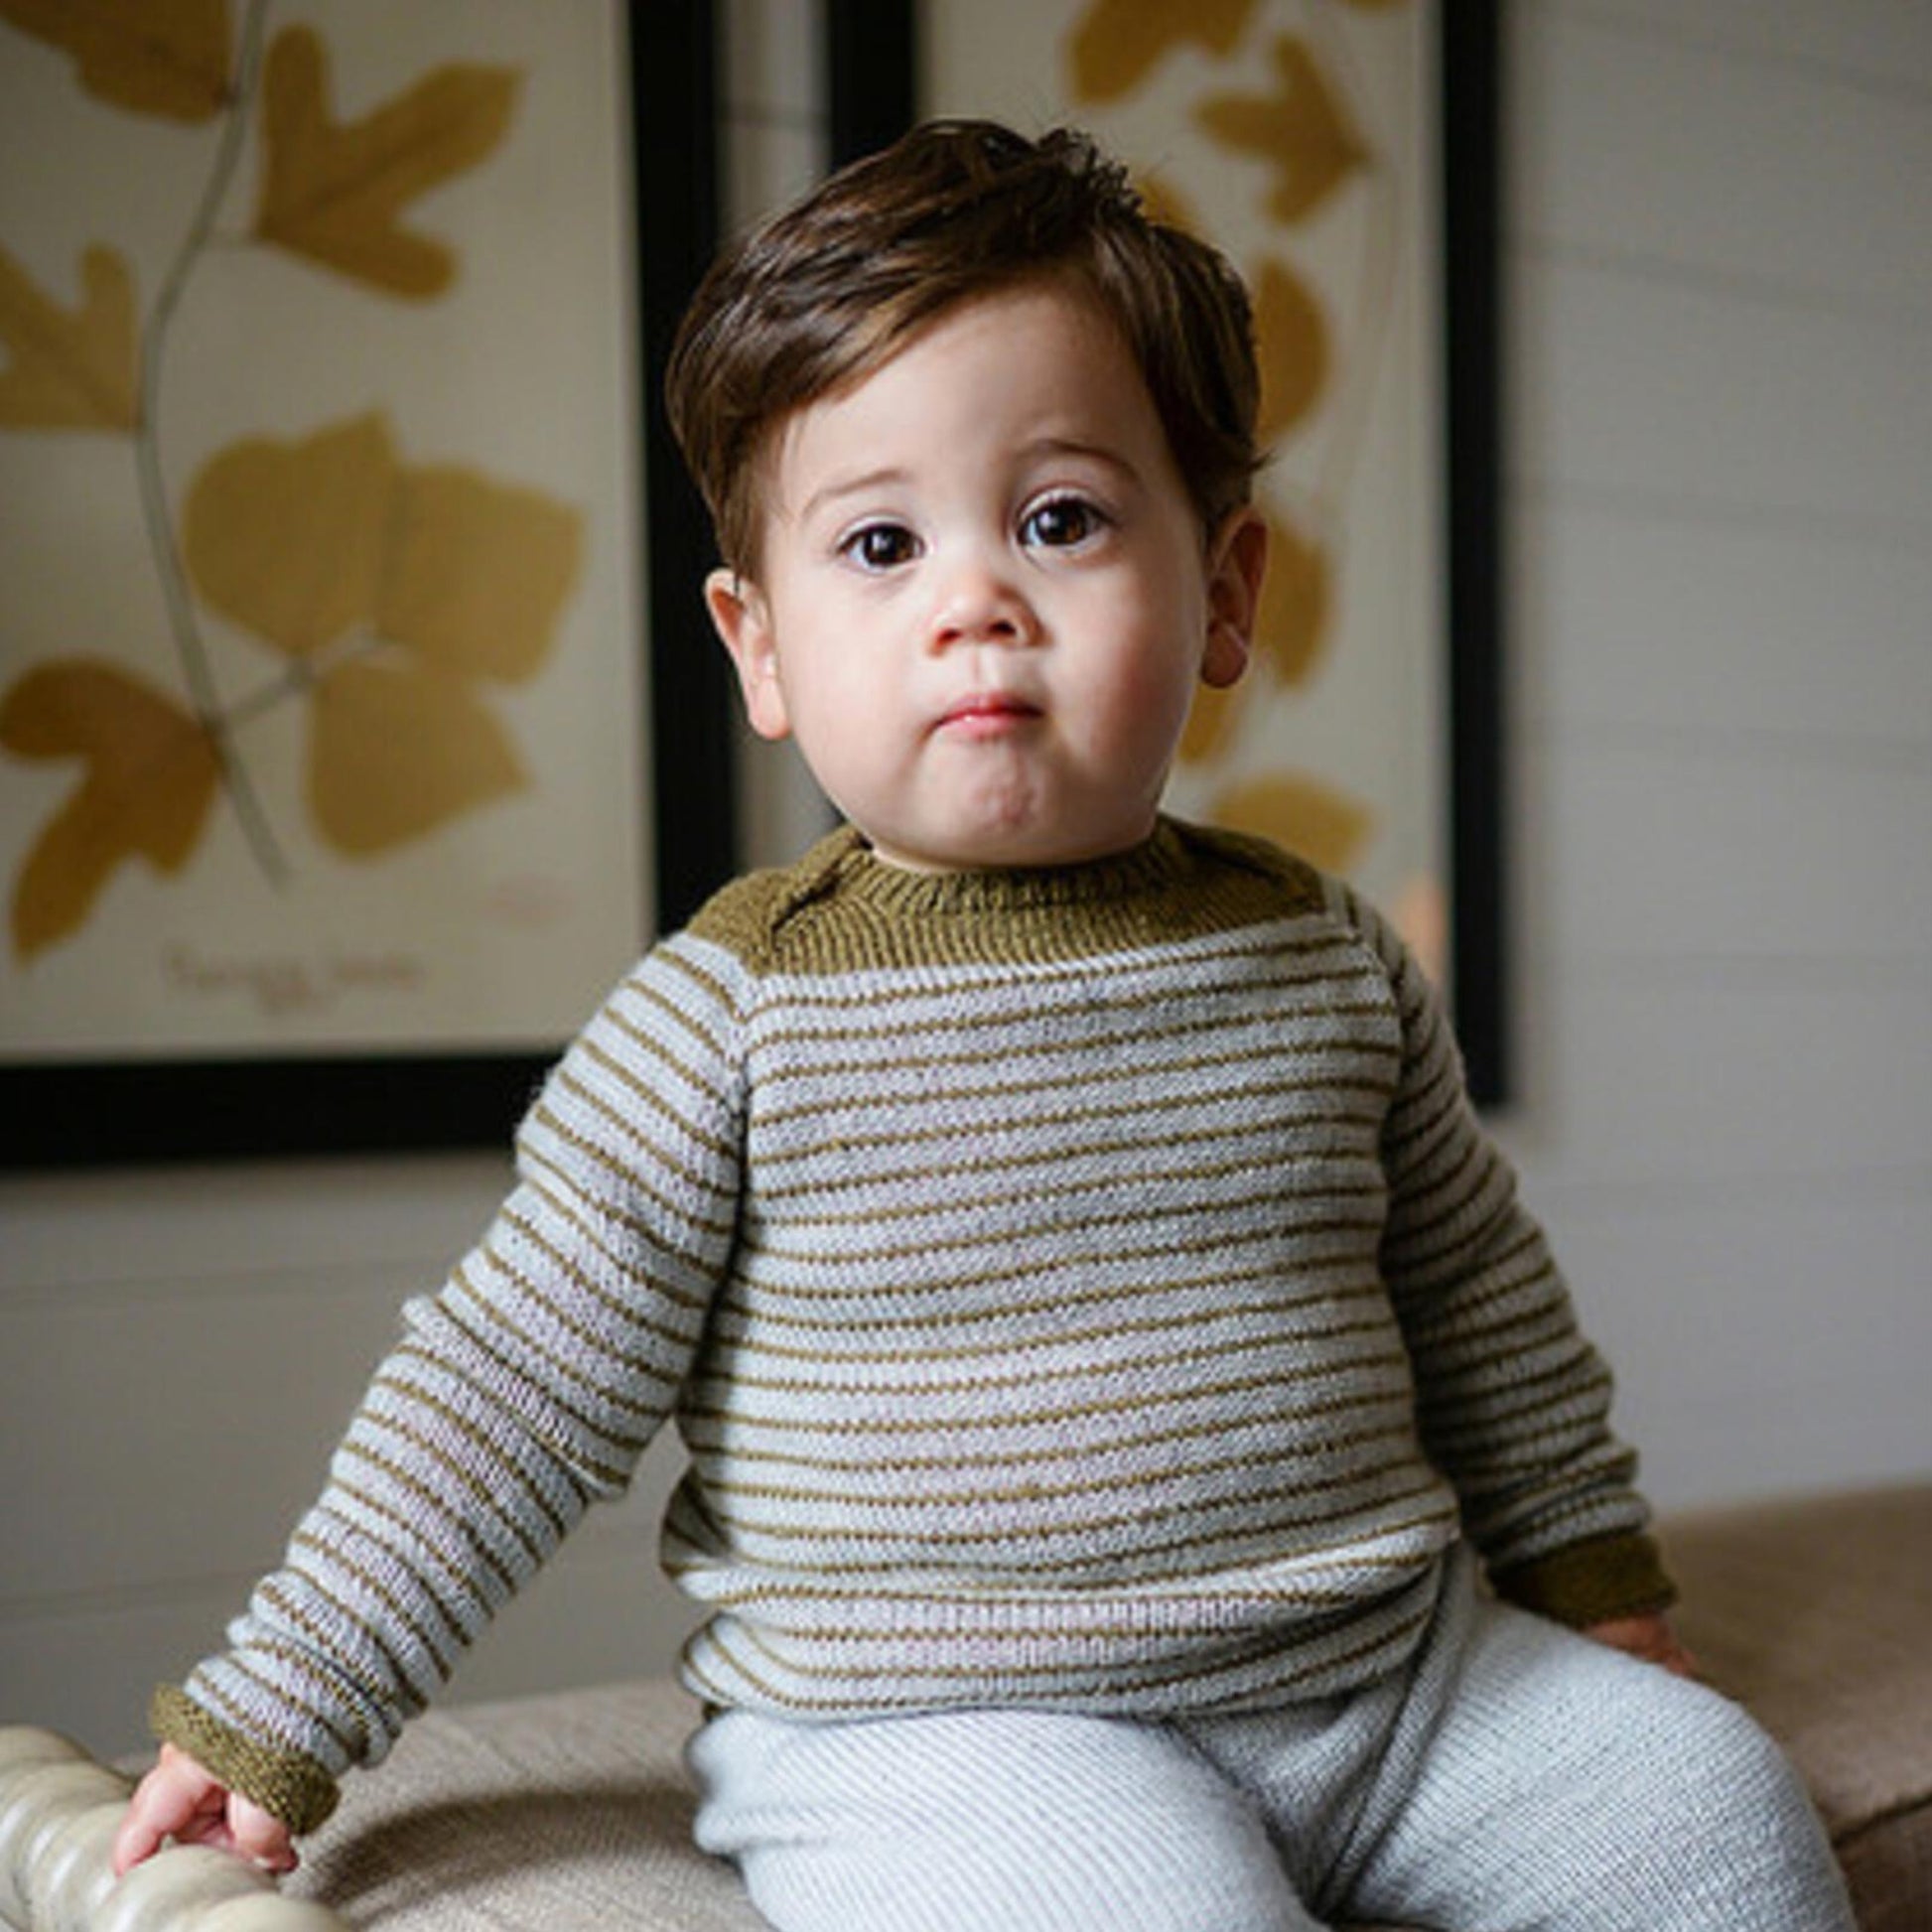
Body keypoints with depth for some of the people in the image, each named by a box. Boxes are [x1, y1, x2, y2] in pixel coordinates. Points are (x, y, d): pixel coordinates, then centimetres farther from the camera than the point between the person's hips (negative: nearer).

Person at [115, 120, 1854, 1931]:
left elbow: (1483, 1304, 17)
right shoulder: (738, 1006, -9)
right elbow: (512, 1387, -4)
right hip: (941, 1744, -4)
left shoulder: (1329, 960, 3)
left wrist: (1596, 1586, 22)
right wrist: (273, 1714, -2)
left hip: (1389, 1675, 5)